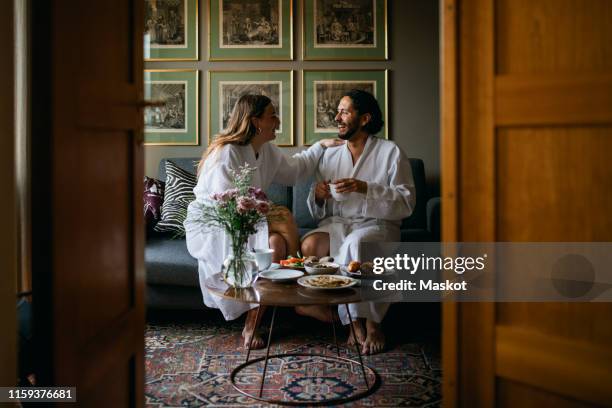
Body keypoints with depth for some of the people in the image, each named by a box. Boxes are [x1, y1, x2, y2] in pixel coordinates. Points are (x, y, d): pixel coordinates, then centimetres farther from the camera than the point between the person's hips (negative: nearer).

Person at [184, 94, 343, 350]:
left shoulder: (267, 151, 6)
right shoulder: (226, 153, -20)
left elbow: (293, 169, 26)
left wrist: (321, 146, 23)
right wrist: (270, 215, -25)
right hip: (208, 227, -8)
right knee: (275, 243, -29)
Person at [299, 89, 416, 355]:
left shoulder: (391, 152, 3)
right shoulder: (329, 156, 17)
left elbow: (406, 203, -7)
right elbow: (317, 213, 17)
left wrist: (365, 188, -19)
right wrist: (318, 196, -7)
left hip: (377, 225, -4)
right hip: (337, 223, 5)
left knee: (356, 243, -38)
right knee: (309, 244, -27)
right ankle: (369, 324, -17)